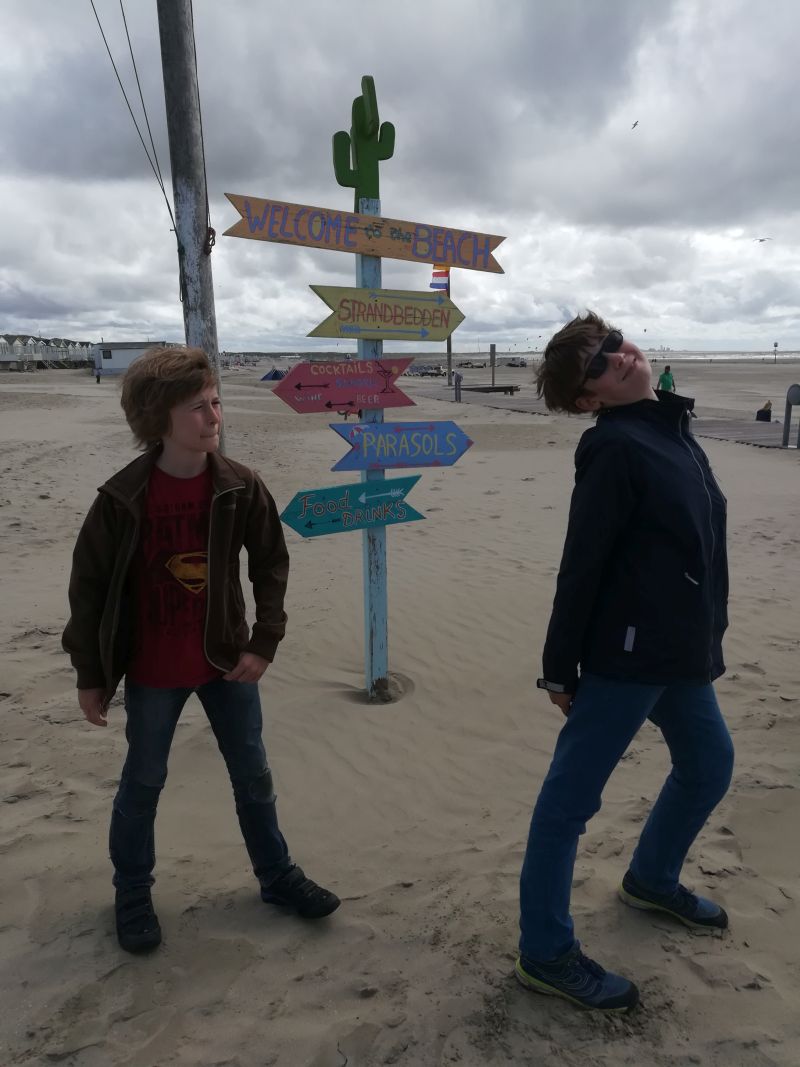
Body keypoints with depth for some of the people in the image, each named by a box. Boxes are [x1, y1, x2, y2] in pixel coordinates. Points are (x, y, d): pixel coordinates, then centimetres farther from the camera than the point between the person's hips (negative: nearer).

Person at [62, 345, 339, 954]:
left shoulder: (240, 487, -11)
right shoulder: (122, 498, -16)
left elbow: (271, 564, 0)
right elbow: (89, 585, -7)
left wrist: (264, 643, -4)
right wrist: (91, 675, -2)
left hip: (228, 661, 2)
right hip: (153, 673, -2)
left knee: (253, 774, 15)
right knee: (143, 784, 15)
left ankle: (277, 875, 36)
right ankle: (133, 894, 38)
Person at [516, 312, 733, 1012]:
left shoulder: (672, 426, 12)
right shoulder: (614, 446, -16)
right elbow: (582, 564, -19)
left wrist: (705, 635, 20)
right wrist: (561, 666, -17)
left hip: (682, 651, 10)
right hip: (627, 655, -10)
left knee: (709, 765, 25)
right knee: (571, 797, 1)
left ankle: (652, 880, 47)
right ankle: (545, 952, 16)